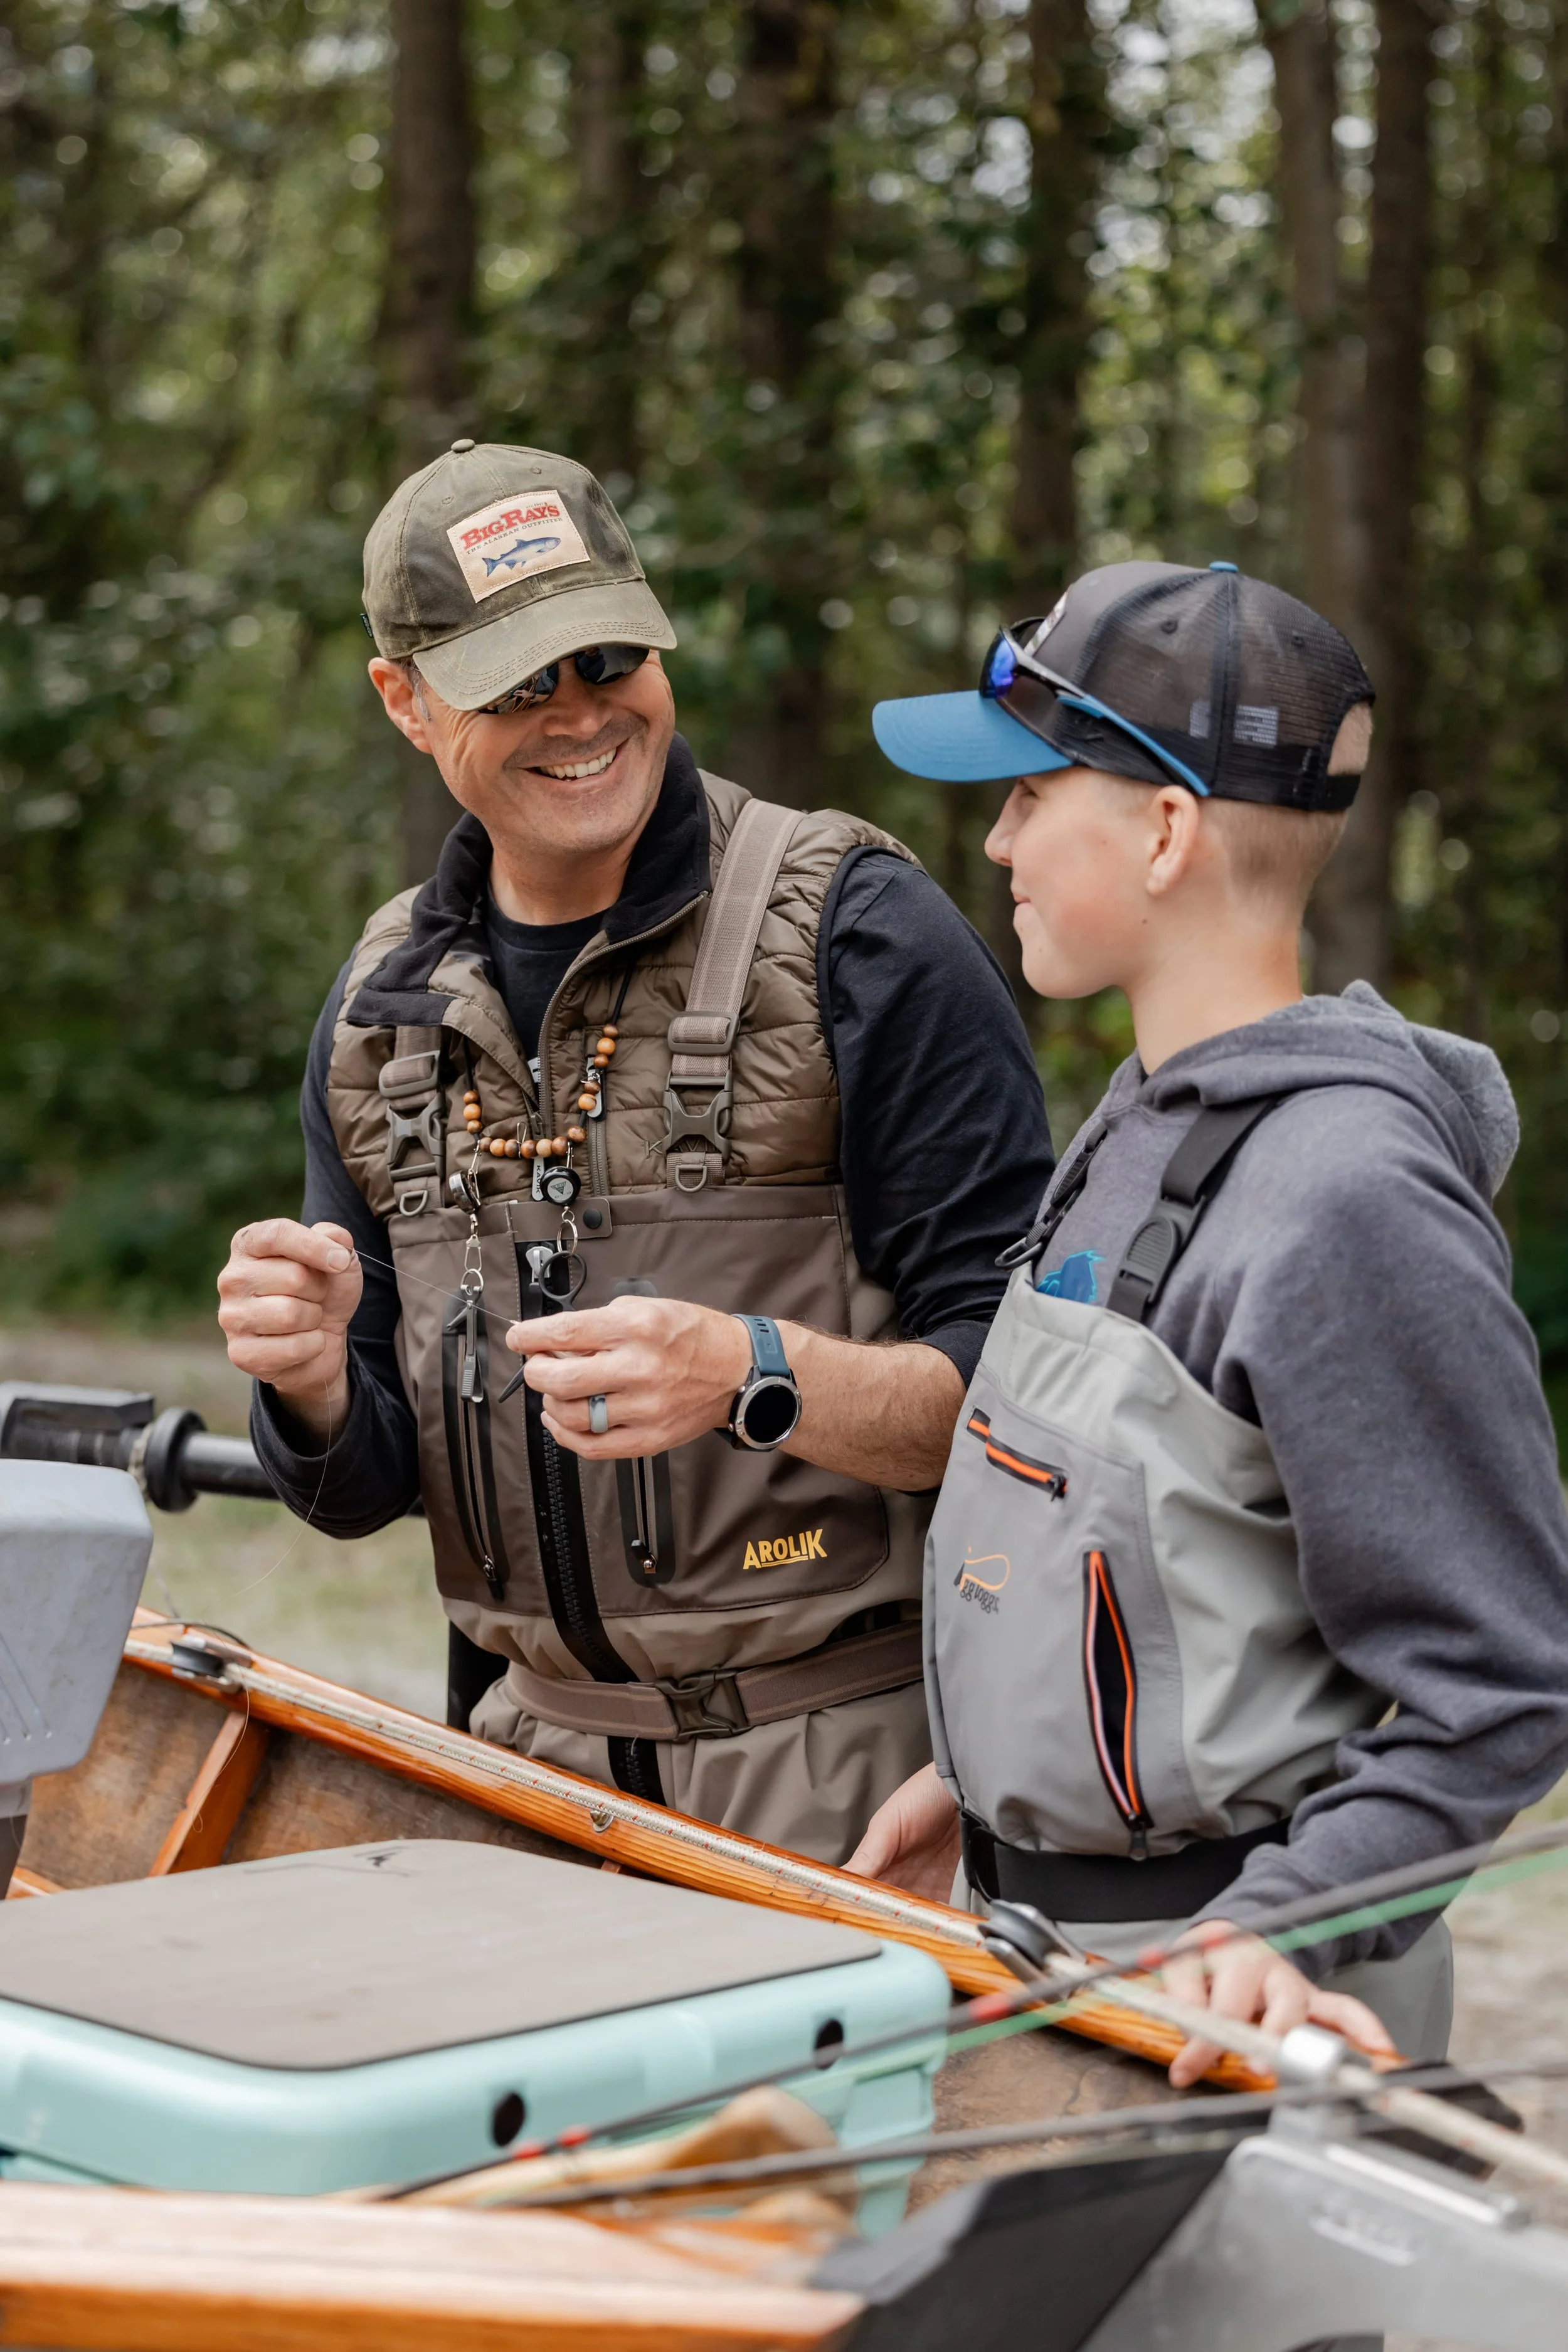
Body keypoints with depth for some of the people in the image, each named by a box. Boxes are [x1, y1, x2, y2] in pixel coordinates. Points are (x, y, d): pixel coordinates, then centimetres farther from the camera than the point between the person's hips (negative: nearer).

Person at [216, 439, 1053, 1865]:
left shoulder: (855, 931, -9)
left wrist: (748, 1376, -28)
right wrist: (315, 1385, -10)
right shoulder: (386, 1004, 9)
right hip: (533, 1759, 5)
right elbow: (364, 1486, 12)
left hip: (845, 1766, -4)